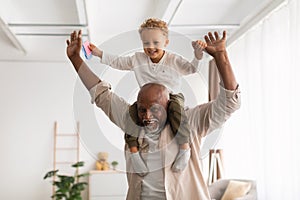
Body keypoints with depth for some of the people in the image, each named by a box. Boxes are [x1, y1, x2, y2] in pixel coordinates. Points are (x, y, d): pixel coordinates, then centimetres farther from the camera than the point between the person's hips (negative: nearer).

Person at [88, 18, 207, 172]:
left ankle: (185, 148, -33)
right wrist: (99, 53, 12)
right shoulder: (138, 59, 8)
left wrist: (198, 54, -27)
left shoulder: (174, 60, -1)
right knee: (133, 110, -27)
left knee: (176, 108, -38)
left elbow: (191, 68, -7)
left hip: (172, 96, -3)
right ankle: (133, 149, -21)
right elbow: (118, 62, 16)